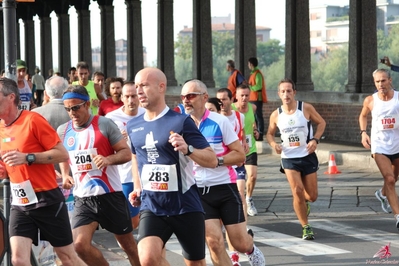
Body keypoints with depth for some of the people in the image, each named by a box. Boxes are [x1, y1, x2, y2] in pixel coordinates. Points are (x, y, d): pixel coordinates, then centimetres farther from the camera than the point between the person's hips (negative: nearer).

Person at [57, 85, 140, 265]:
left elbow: (126, 153, -8)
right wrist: (65, 175, 5)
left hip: (110, 195, -3)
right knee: (80, 244, -15)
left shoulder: (104, 124, -9)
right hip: (83, 198, 3)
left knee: (128, 245, 9)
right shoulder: (63, 131, 5)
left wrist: (108, 159, -26)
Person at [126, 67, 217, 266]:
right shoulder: (133, 126, 6)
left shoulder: (181, 122, -10)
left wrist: (187, 149, -29)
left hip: (186, 206, -3)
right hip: (152, 206, 3)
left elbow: (212, 160, -13)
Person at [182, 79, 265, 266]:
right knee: (214, 242, -12)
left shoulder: (220, 121, -9)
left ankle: (251, 250, 39)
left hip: (225, 187, -2)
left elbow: (240, 155, -9)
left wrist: (215, 160, -21)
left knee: (240, 243, 2)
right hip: (198, 191, 2)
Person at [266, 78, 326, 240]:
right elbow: (270, 133, 11)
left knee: (312, 196, 5)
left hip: (308, 156, 0)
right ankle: (306, 228, 0)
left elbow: (321, 123, 4)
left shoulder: (306, 108, -8)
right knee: (297, 191, -16)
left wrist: (315, 139, -12)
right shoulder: (276, 115, -4)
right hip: (289, 158, 0)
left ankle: (304, 202, 45)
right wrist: (273, 144, -10)